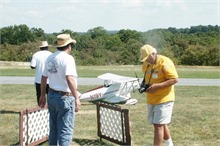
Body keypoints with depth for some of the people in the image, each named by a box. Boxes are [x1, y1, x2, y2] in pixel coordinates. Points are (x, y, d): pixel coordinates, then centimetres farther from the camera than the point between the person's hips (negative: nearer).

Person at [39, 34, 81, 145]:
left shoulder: (50, 58, 9)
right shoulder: (67, 58, -15)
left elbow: (44, 78, 15)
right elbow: (69, 79, -27)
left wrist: (43, 95, 24)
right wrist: (77, 98, -27)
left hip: (52, 95, 8)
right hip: (64, 98, -8)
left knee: (53, 129, 18)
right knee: (65, 130, -1)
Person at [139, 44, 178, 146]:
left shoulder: (165, 62, -17)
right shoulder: (146, 63, 5)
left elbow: (175, 79, -20)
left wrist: (157, 86, -25)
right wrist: (144, 84, 0)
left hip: (164, 99, -8)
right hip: (151, 99, 8)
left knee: (158, 125, -8)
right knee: (161, 124, 18)